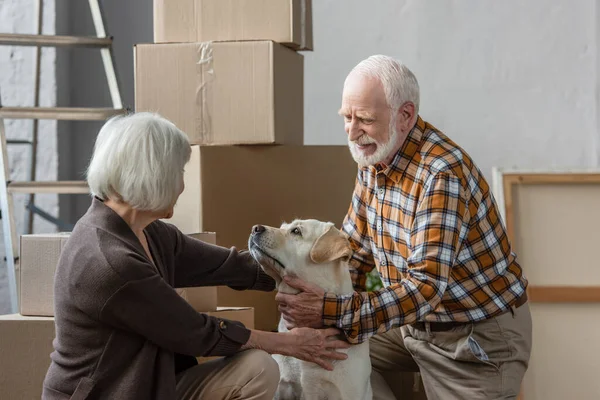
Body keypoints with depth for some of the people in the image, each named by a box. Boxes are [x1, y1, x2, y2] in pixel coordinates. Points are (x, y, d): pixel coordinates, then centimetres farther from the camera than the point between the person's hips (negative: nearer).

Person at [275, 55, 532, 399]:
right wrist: (316, 308, -7)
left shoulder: (442, 174, -28)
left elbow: (425, 286, -34)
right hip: (417, 319, 8)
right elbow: (355, 247, 8)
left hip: (482, 334, -8)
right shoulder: (374, 158, -1)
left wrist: (332, 312, -40)